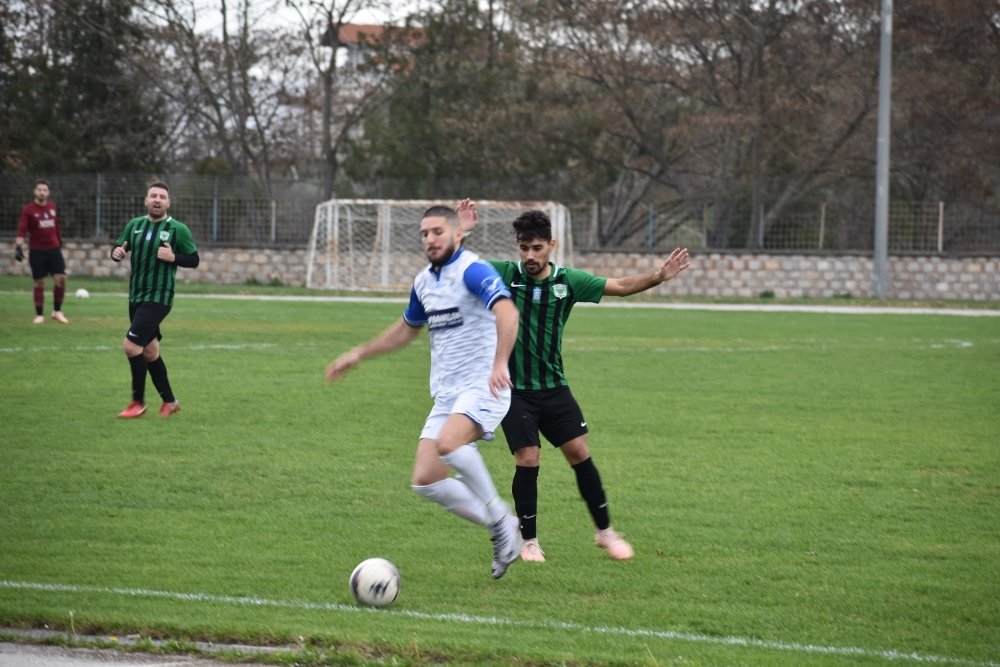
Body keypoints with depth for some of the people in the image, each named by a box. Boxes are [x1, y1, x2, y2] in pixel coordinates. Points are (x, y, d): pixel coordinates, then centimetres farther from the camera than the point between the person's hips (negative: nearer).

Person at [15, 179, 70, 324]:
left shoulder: (52, 206, 8)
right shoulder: (28, 209, -7)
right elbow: (21, 229, -16)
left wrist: (59, 241, 24)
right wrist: (18, 246, -29)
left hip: (54, 249, 4)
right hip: (37, 251, -4)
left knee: (61, 278, -6)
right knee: (39, 283, 0)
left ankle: (57, 311, 8)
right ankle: (39, 315, 11)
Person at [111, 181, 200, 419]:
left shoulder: (178, 229, -6)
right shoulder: (134, 225, 7)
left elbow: (194, 260, -2)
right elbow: (118, 248, 15)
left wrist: (173, 257, -20)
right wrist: (117, 253, -8)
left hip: (158, 299, -6)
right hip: (136, 297, 6)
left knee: (131, 345, -15)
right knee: (149, 351, 13)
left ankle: (138, 402, -1)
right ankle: (169, 401, 26)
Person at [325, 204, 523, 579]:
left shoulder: (473, 271, -11)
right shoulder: (424, 282, 15)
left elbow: (507, 312, -28)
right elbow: (406, 329, 33)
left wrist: (499, 363, -42)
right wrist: (359, 355, 32)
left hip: (482, 386, -8)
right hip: (446, 394, 8)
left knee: (448, 443, -35)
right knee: (425, 481, -4)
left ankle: (499, 517, -14)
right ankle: (502, 532, 9)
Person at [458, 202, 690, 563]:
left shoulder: (568, 280, -2)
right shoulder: (504, 274, -8)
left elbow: (620, 286, 4)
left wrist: (658, 276, -9)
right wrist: (459, 234, -26)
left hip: (553, 386, 3)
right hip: (514, 388, -3)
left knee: (579, 452, -1)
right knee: (528, 459, -8)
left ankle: (604, 530, 13)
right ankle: (529, 540, 8)